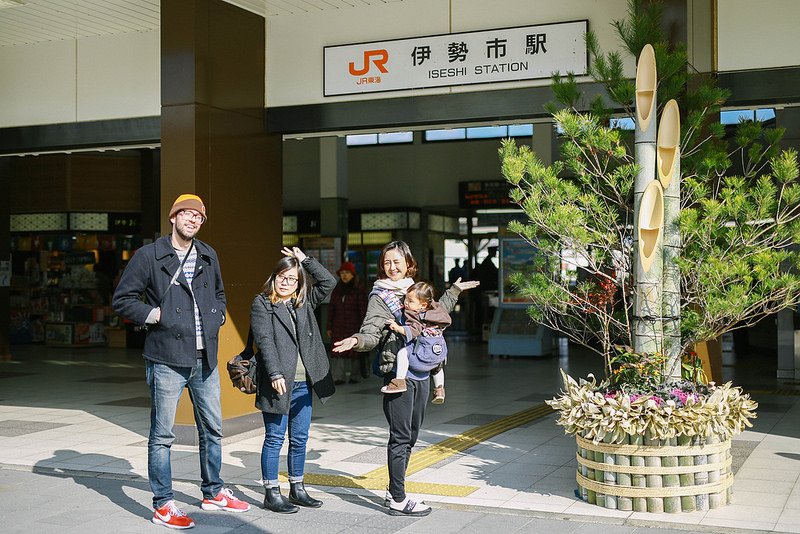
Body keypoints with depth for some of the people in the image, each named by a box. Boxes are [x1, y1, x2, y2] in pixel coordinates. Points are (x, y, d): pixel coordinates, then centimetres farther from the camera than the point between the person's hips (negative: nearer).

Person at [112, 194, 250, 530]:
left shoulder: (208, 257, 13)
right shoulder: (149, 256, -4)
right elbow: (122, 300, -3)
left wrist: (217, 318, 11)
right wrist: (156, 316, -10)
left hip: (205, 359, 6)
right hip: (167, 359, -6)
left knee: (212, 429, 14)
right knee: (162, 434, 0)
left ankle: (213, 493, 29)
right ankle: (163, 505, 9)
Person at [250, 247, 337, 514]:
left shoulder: (305, 303, 14)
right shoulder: (262, 304, -2)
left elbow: (328, 282, 9)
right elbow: (264, 341, -12)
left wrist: (305, 259, 5)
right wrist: (275, 374, -21)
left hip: (303, 384, 6)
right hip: (278, 382, -5)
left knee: (300, 439, 11)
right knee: (275, 438, 0)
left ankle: (297, 489, 22)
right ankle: (272, 493, 8)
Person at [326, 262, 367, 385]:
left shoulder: (359, 290, -2)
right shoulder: (336, 290, 12)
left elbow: (363, 310, -3)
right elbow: (331, 309, 14)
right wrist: (329, 327, 11)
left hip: (354, 327, -4)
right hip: (338, 327, 4)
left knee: (354, 352, 1)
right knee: (338, 351, -2)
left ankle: (354, 377, 12)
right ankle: (339, 377, 1)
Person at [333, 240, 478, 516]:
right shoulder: (379, 296, -3)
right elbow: (371, 334, -12)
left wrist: (453, 292, 36)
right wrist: (356, 340, -34)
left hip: (420, 372, 7)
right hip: (397, 372, -7)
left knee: (410, 435, 12)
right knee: (401, 437, -6)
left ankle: (394, 491, 23)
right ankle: (398, 500, 1)